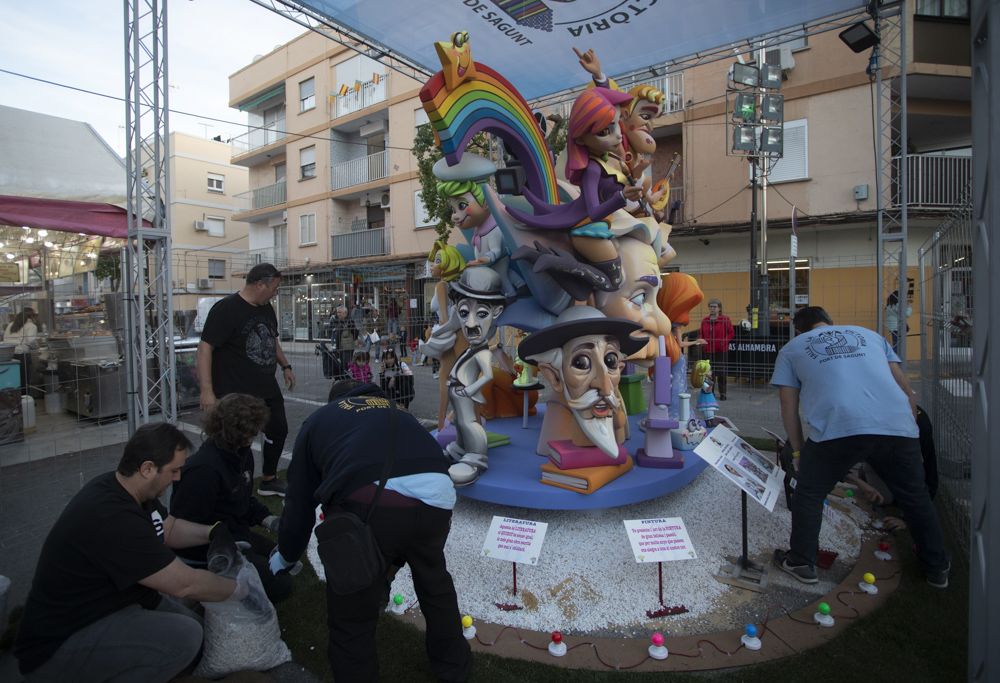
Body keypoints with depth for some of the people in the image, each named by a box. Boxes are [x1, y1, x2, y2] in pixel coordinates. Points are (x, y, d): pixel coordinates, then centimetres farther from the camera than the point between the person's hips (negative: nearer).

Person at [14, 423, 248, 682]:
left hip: (97, 606, 9)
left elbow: (168, 527, 12)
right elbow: (184, 584, -27)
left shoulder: (120, 487, -5)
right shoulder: (114, 519, -34)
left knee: (191, 623, 5)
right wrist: (237, 588, -11)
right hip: (56, 649, -9)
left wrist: (211, 533, -6)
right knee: (184, 637, -25)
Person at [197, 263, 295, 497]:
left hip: (267, 388, 9)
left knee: (278, 430, 17)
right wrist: (207, 390, -25)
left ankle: (269, 480, 37)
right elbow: (205, 348, -20)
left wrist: (285, 366, 21)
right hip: (236, 393, -8)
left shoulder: (266, 308, 8)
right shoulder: (226, 309, -17)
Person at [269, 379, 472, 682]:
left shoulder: (318, 420, 31)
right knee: (433, 577, 34)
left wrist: (286, 556, 53)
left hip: (367, 503, -4)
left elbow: (300, 499, 33)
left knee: (351, 614, 21)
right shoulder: (395, 412, 38)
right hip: (435, 493, 5)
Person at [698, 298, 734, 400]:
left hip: (721, 351, -3)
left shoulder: (725, 320, -2)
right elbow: (701, 334, 17)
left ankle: (722, 393, 11)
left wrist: (725, 340, -13)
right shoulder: (704, 320, 10)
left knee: (721, 373, 0)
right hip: (707, 351, 3)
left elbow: (731, 333, -1)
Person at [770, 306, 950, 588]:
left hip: (836, 429, -3)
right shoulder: (869, 334, 30)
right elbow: (906, 389, 24)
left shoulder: (791, 349, 21)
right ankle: (937, 568, 40)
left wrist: (798, 451, 25)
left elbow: (789, 408, 16)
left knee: (809, 495, 16)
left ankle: (802, 563, 23)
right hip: (898, 427, 4)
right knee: (916, 498, 25)